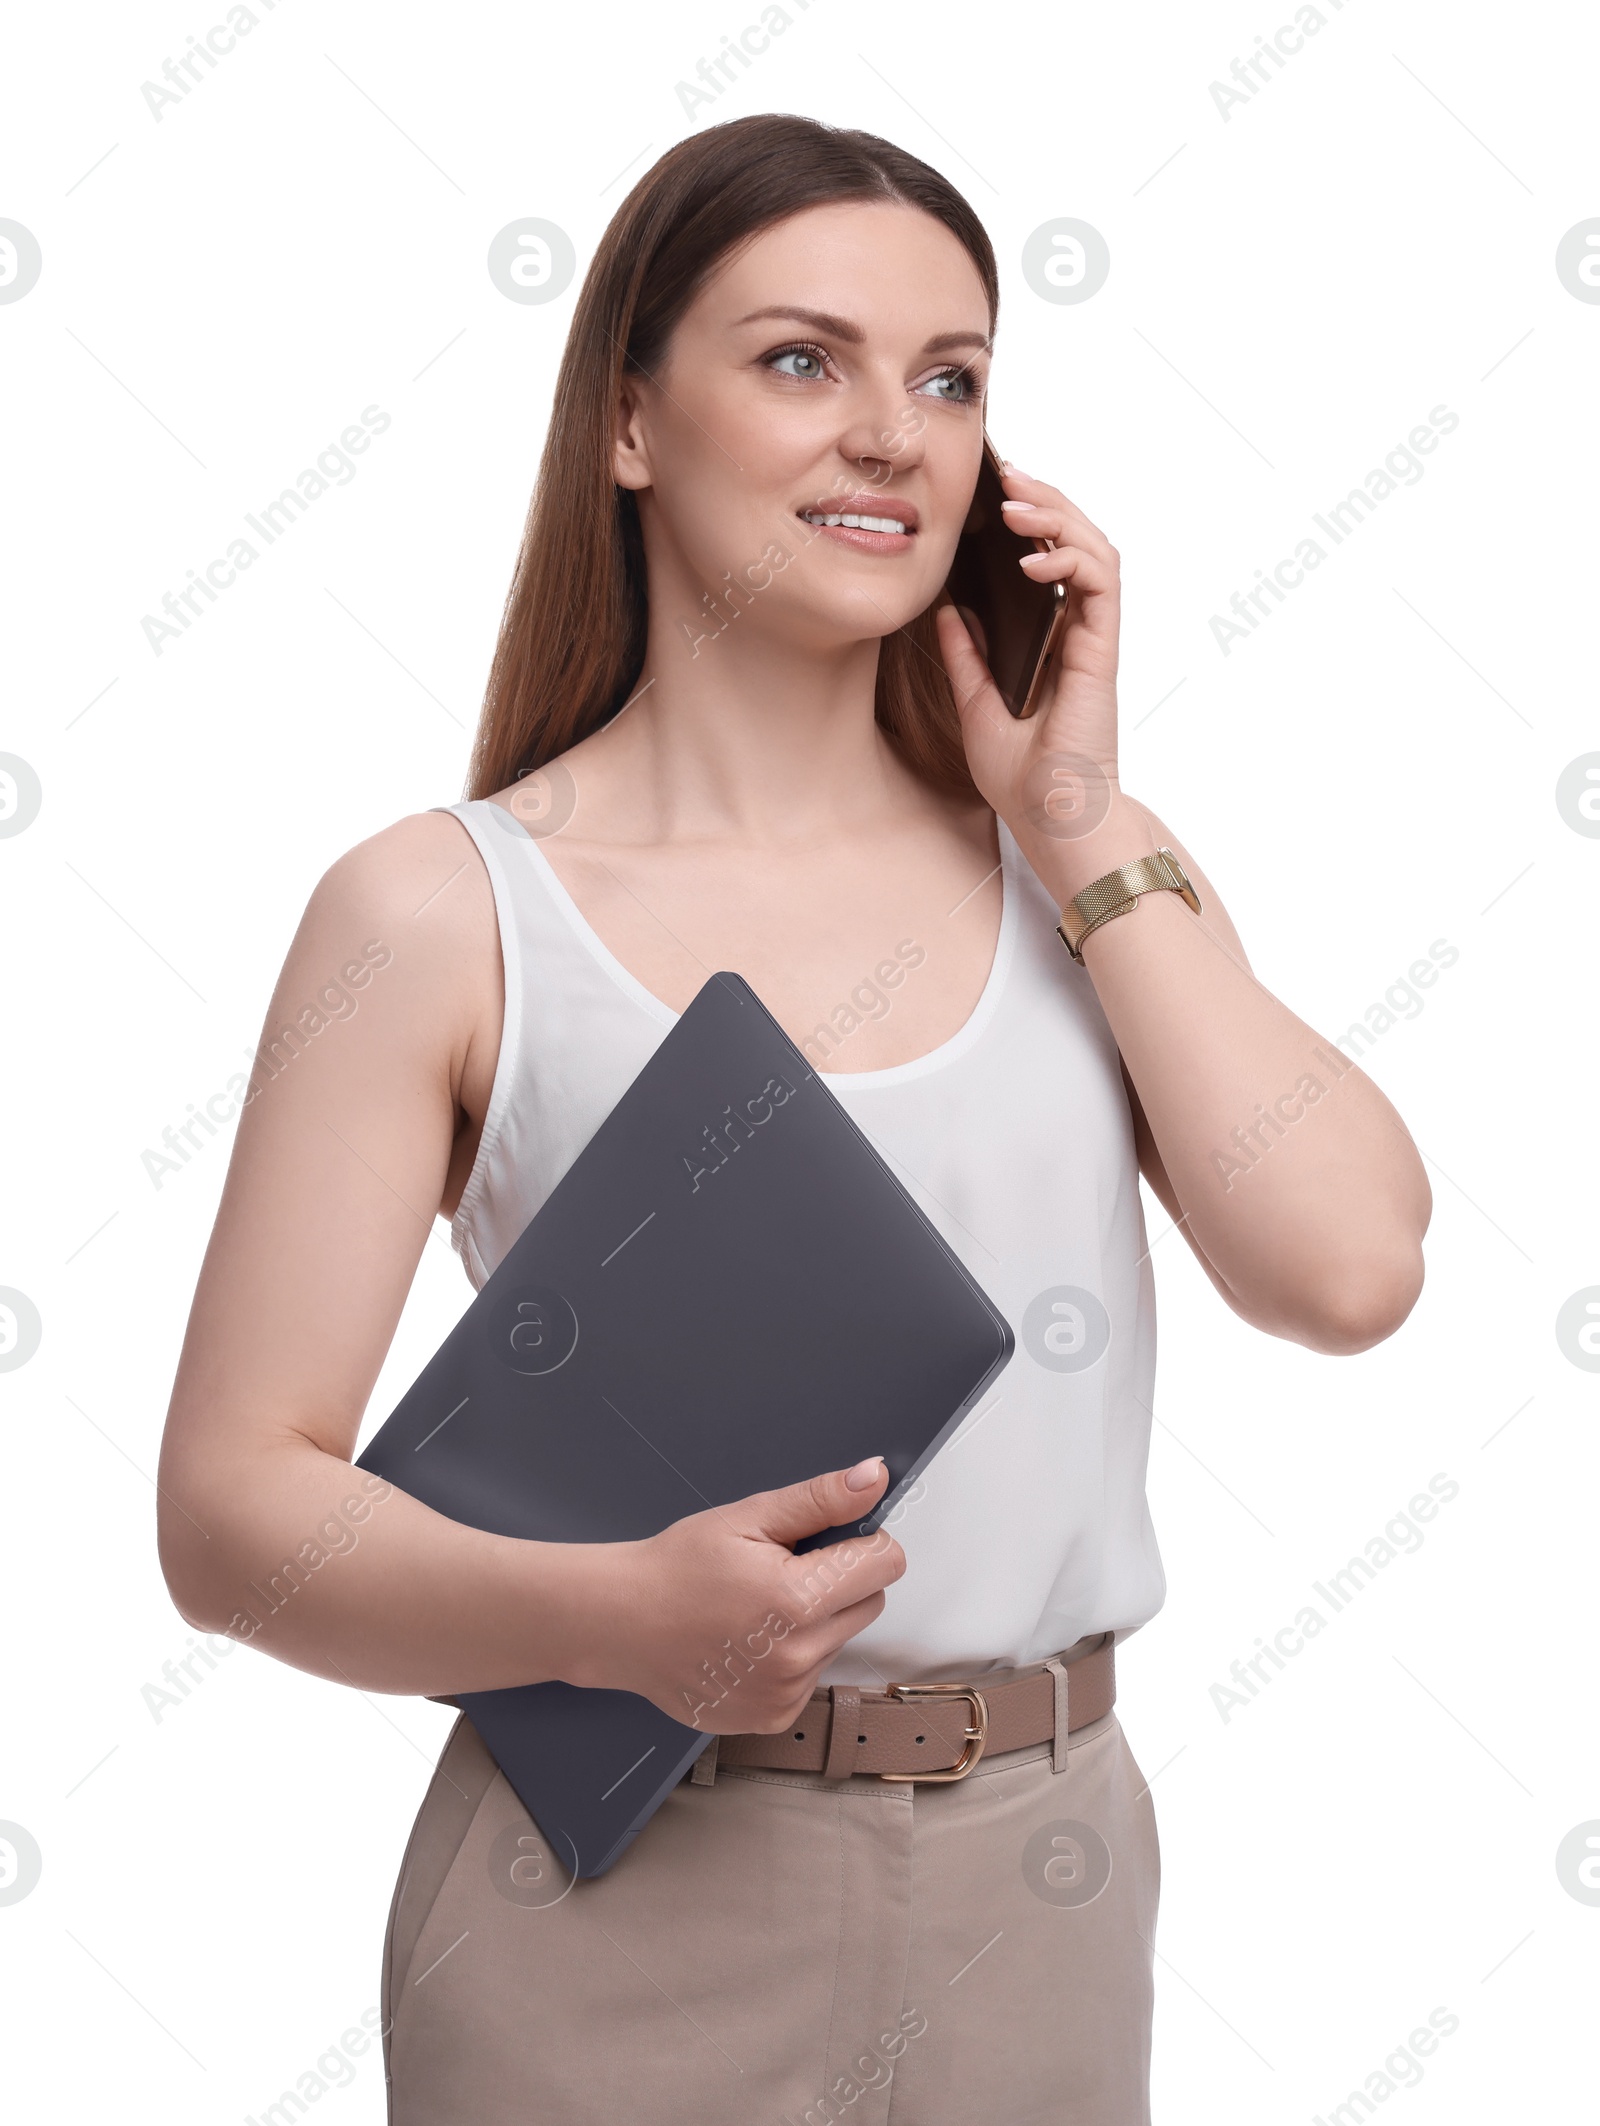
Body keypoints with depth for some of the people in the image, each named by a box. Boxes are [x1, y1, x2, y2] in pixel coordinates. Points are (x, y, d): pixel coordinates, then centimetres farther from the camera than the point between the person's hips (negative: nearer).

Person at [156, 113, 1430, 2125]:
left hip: (1046, 1886, 4)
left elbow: (1349, 1269, -10)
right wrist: (617, 1615, -25)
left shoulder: (1089, 865, 4)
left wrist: (1079, 822, -7)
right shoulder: (442, 915, -7)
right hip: (625, 1909, -3)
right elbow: (234, 1507, -9)